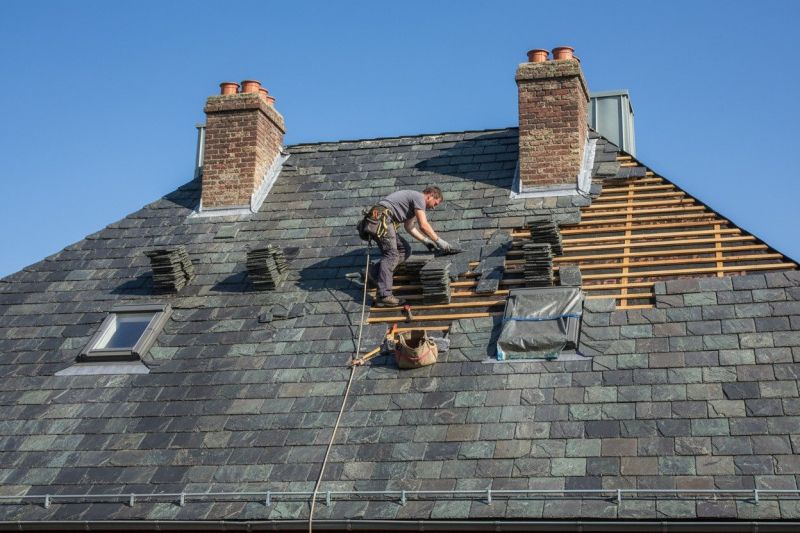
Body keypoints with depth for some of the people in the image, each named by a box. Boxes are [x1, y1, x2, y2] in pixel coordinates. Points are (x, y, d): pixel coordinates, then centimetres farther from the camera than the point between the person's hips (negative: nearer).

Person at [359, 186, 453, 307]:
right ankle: (384, 296, -29)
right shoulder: (419, 198, -3)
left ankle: (375, 272, 2)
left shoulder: (413, 198, 28)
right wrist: (438, 241, -4)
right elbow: (423, 225, -11)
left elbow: (409, 227, 34)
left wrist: (425, 240, 31)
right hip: (381, 219, -10)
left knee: (405, 250, 9)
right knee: (391, 254, -18)